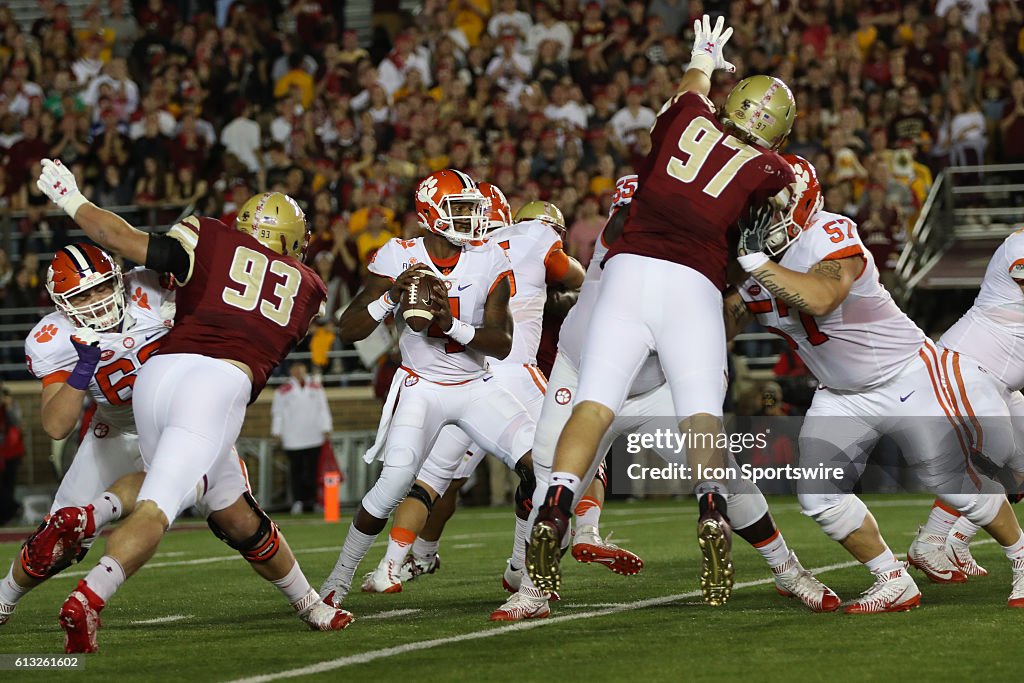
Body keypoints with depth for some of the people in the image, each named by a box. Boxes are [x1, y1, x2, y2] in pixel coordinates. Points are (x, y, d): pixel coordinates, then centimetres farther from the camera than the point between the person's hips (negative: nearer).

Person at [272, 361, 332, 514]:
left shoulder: (316, 387, 10)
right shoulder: (283, 391, 3)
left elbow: (323, 409, 15)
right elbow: (277, 413, 7)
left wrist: (326, 429, 11)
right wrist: (277, 433, 3)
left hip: (313, 437, 2)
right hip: (292, 439, -2)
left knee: (311, 469, 1)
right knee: (296, 470, -3)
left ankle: (310, 500, 7)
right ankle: (297, 500, 0)